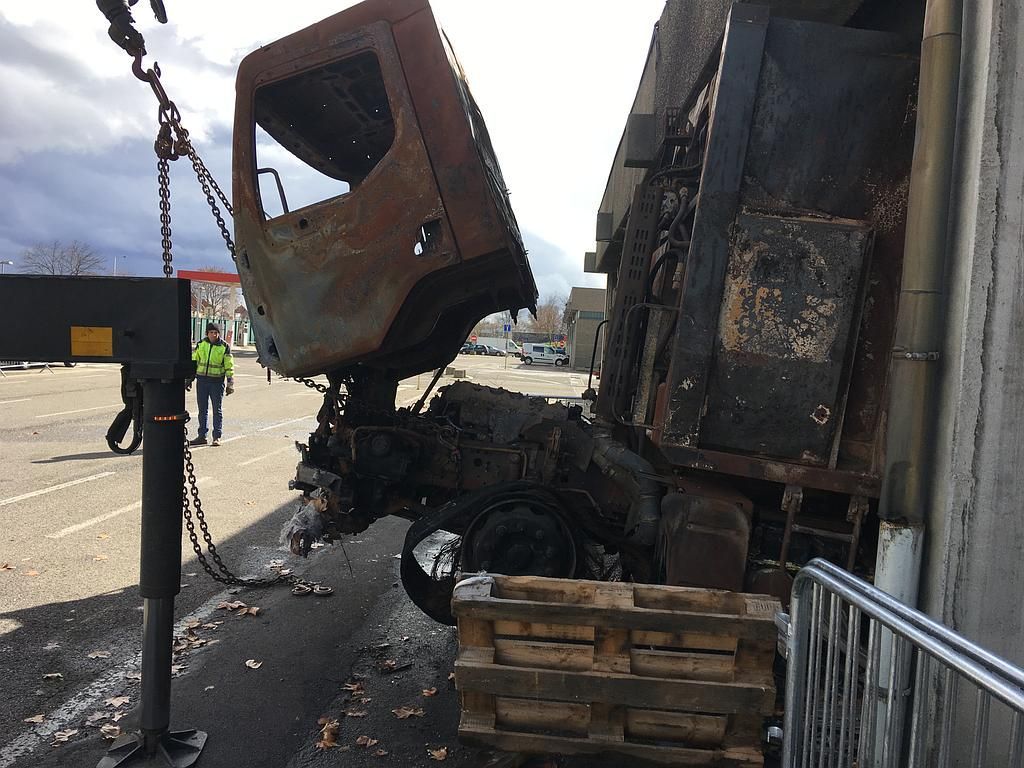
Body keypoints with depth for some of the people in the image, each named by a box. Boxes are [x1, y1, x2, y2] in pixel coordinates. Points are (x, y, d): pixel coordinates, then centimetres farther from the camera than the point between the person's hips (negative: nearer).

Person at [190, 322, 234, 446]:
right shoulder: (200, 344, 7)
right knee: (202, 409, 8)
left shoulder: (224, 347, -1)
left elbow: (229, 366, 0)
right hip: (201, 380, 3)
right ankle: (202, 436, 15)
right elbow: (193, 361, 13)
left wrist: (230, 383, -5)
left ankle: (217, 437, 7)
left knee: (217, 410, 1)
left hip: (217, 381, -3)